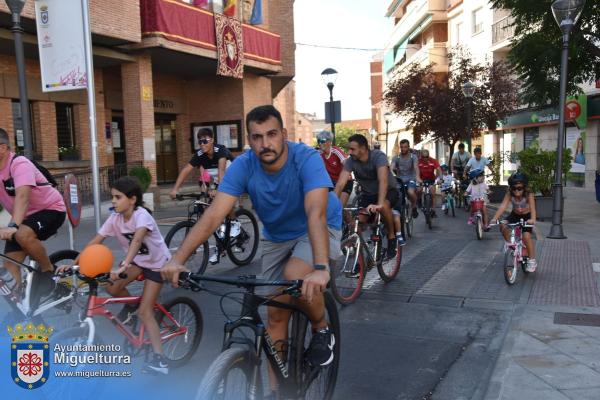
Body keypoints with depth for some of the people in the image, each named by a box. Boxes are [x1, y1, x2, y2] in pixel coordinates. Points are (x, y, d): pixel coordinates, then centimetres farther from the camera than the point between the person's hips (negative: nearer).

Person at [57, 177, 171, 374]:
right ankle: (131, 306, 16)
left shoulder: (141, 215, -29)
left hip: (157, 262, -6)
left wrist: (124, 265, -62)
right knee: (112, 287, -17)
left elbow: (137, 240, -47)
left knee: (145, 312, -12)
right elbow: (94, 242, -11)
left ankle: (159, 359, -6)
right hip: (137, 260, 6)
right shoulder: (115, 218, -10)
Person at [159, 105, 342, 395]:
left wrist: (320, 268, -57)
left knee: (295, 276, -32)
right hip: (276, 237, 4)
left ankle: (322, 330, -2)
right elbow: (213, 215, -29)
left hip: (316, 230, -3)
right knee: (276, 312, 1)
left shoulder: (306, 158, -30)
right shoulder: (243, 166, -21)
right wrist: (178, 259, -41)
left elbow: (316, 213, -43)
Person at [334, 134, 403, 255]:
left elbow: (383, 180, -41)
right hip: (368, 193, 4)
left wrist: (379, 204, -55)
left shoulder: (378, 156, -27)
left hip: (388, 190, -4)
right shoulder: (350, 161, -15)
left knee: (383, 206, -37)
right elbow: (340, 184, -23)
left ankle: (392, 237, -14)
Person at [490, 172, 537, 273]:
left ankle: (532, 261, -1)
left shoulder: (528, 194, -28)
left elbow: (532, 208, -40)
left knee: (526, 236, -21)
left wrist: (532, 219, -60)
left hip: (526, 216, -3)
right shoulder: (509, 194, -21)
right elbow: (503, 206, -31)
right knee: (503, 226, -25)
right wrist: (495, 218, -45)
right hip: (514, 215, 3)